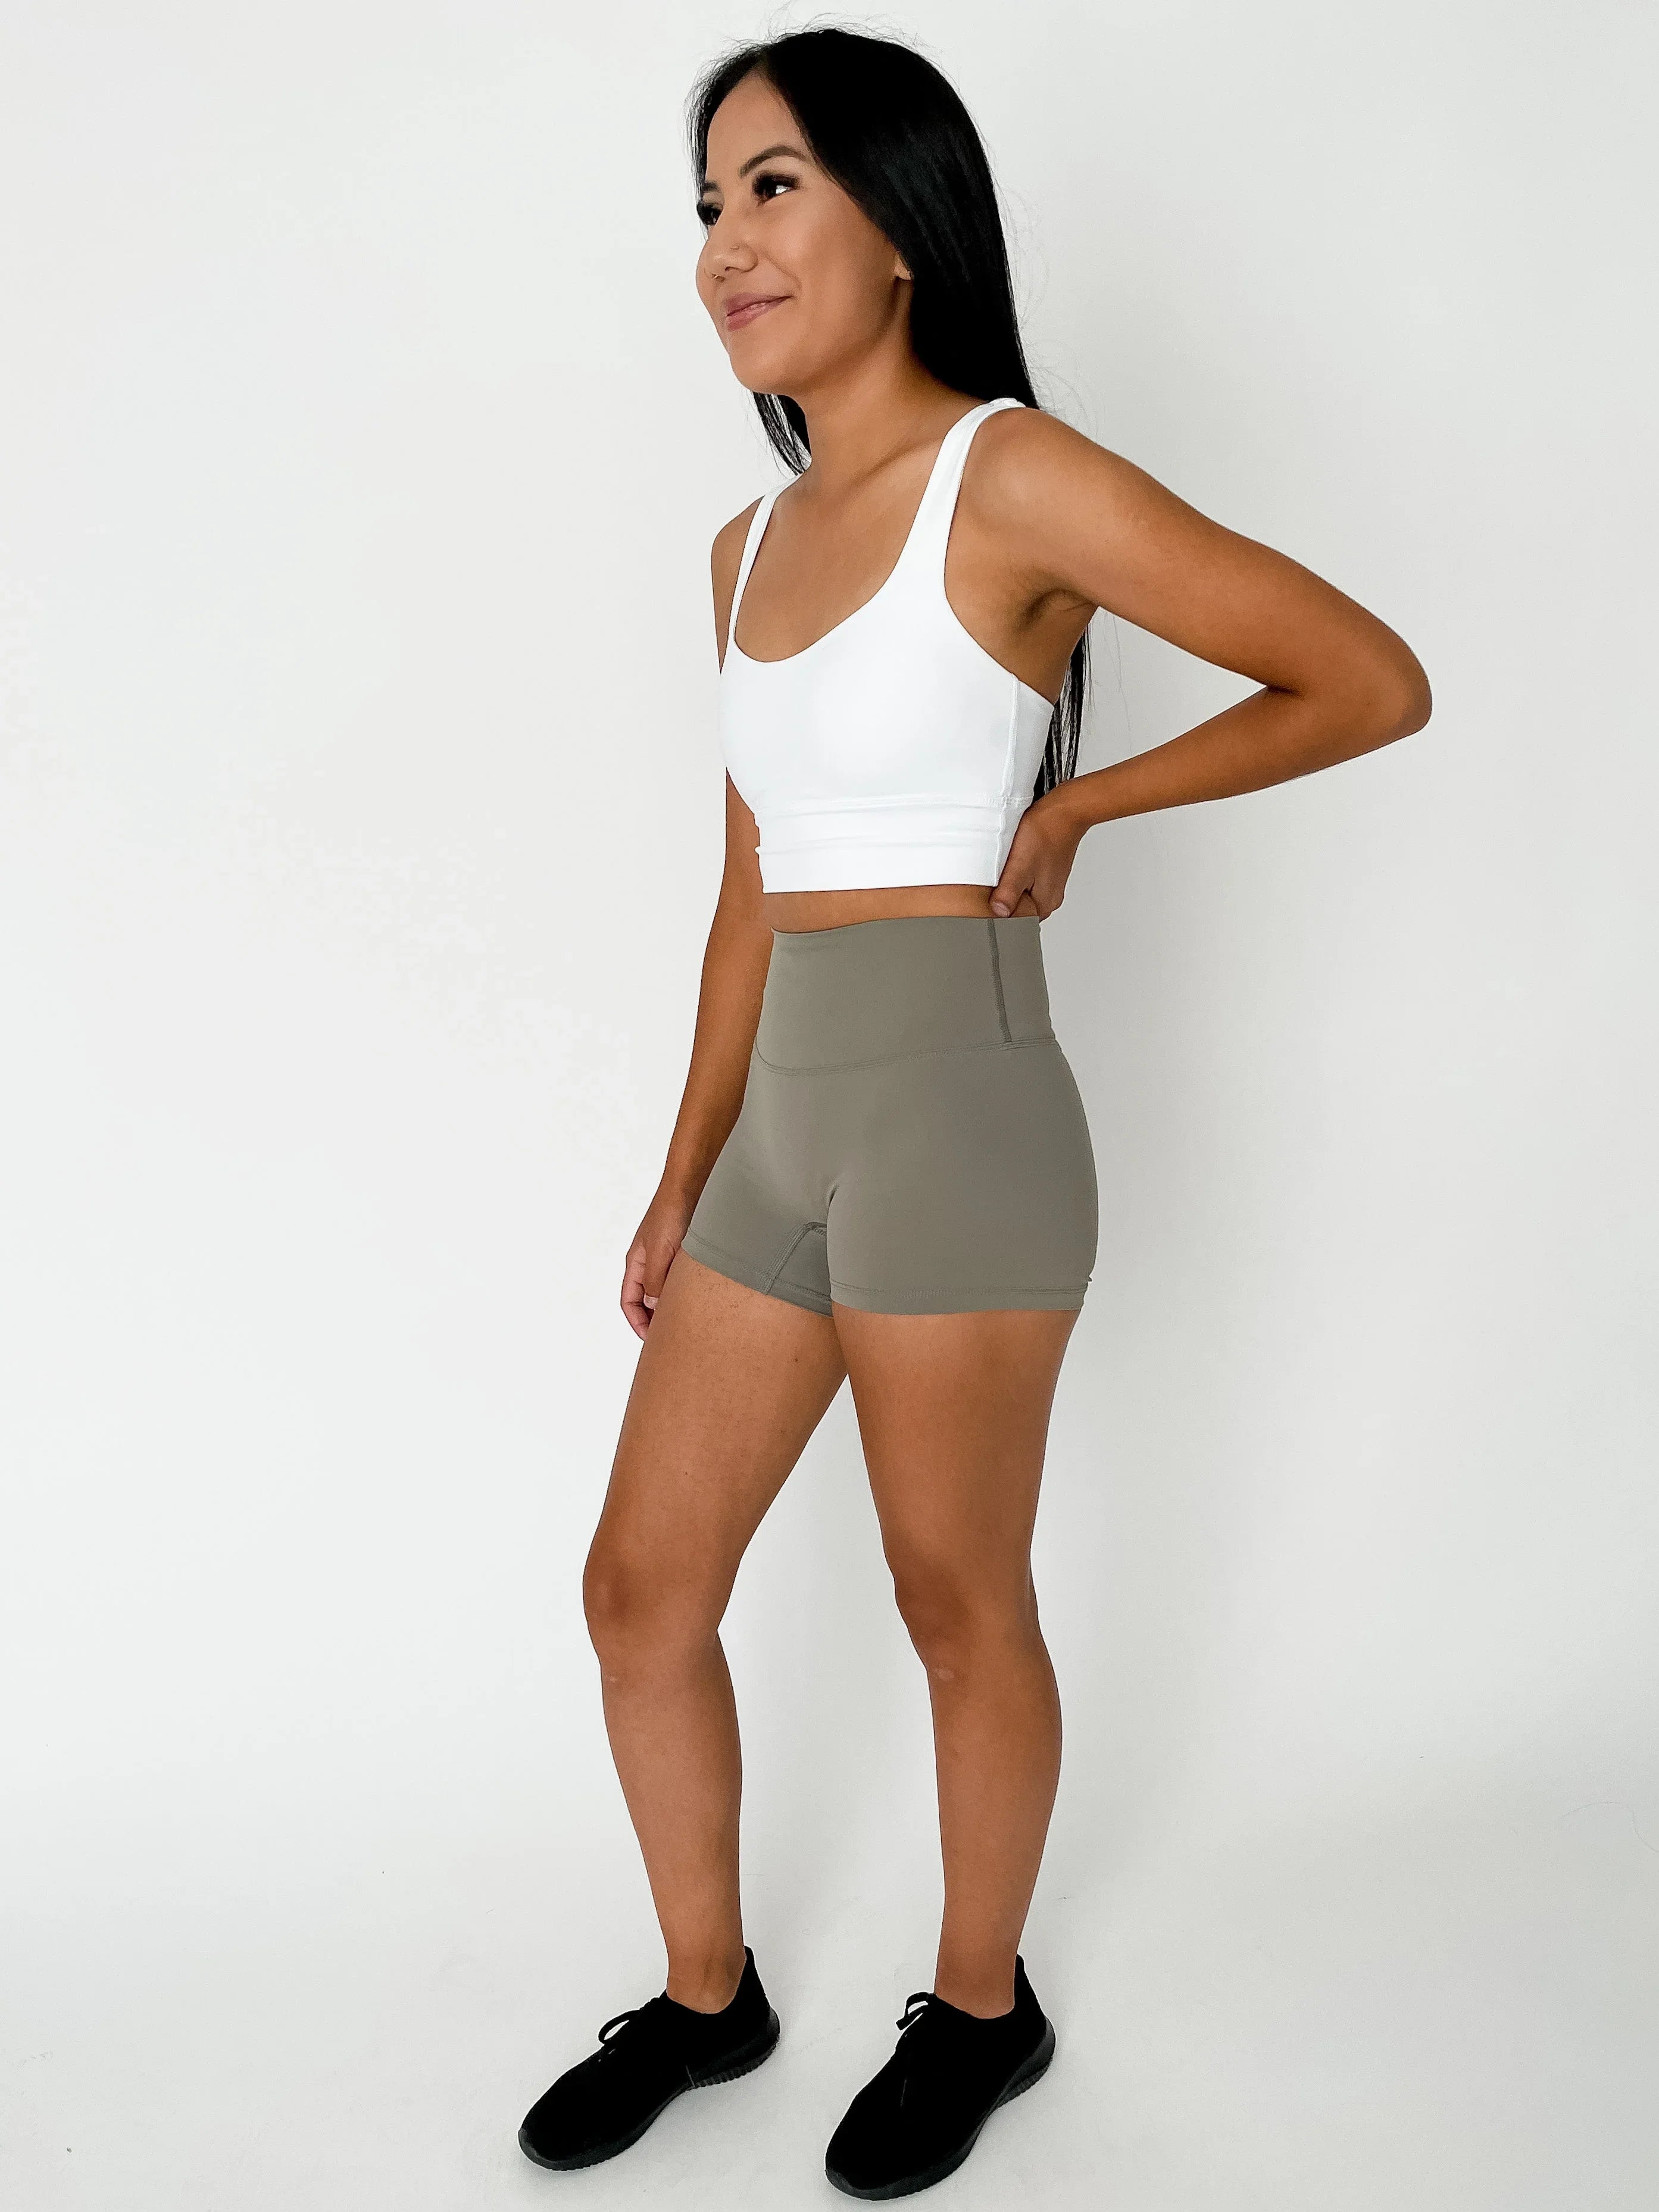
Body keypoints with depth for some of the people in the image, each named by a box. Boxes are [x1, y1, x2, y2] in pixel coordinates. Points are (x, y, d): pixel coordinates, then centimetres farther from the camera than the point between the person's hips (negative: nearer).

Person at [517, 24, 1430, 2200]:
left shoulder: (1014, 481, -10)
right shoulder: (750, 546, 12)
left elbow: (1375, 681, -8)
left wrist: (1073, 808, -4)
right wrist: (683, 1180, 15)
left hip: (951, 1119, -8)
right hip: (780, 1131, 8)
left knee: (959, 1605, 10)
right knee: (642, 1585, 13)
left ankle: (982, 2008, 35)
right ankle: (704, 1995, 36)